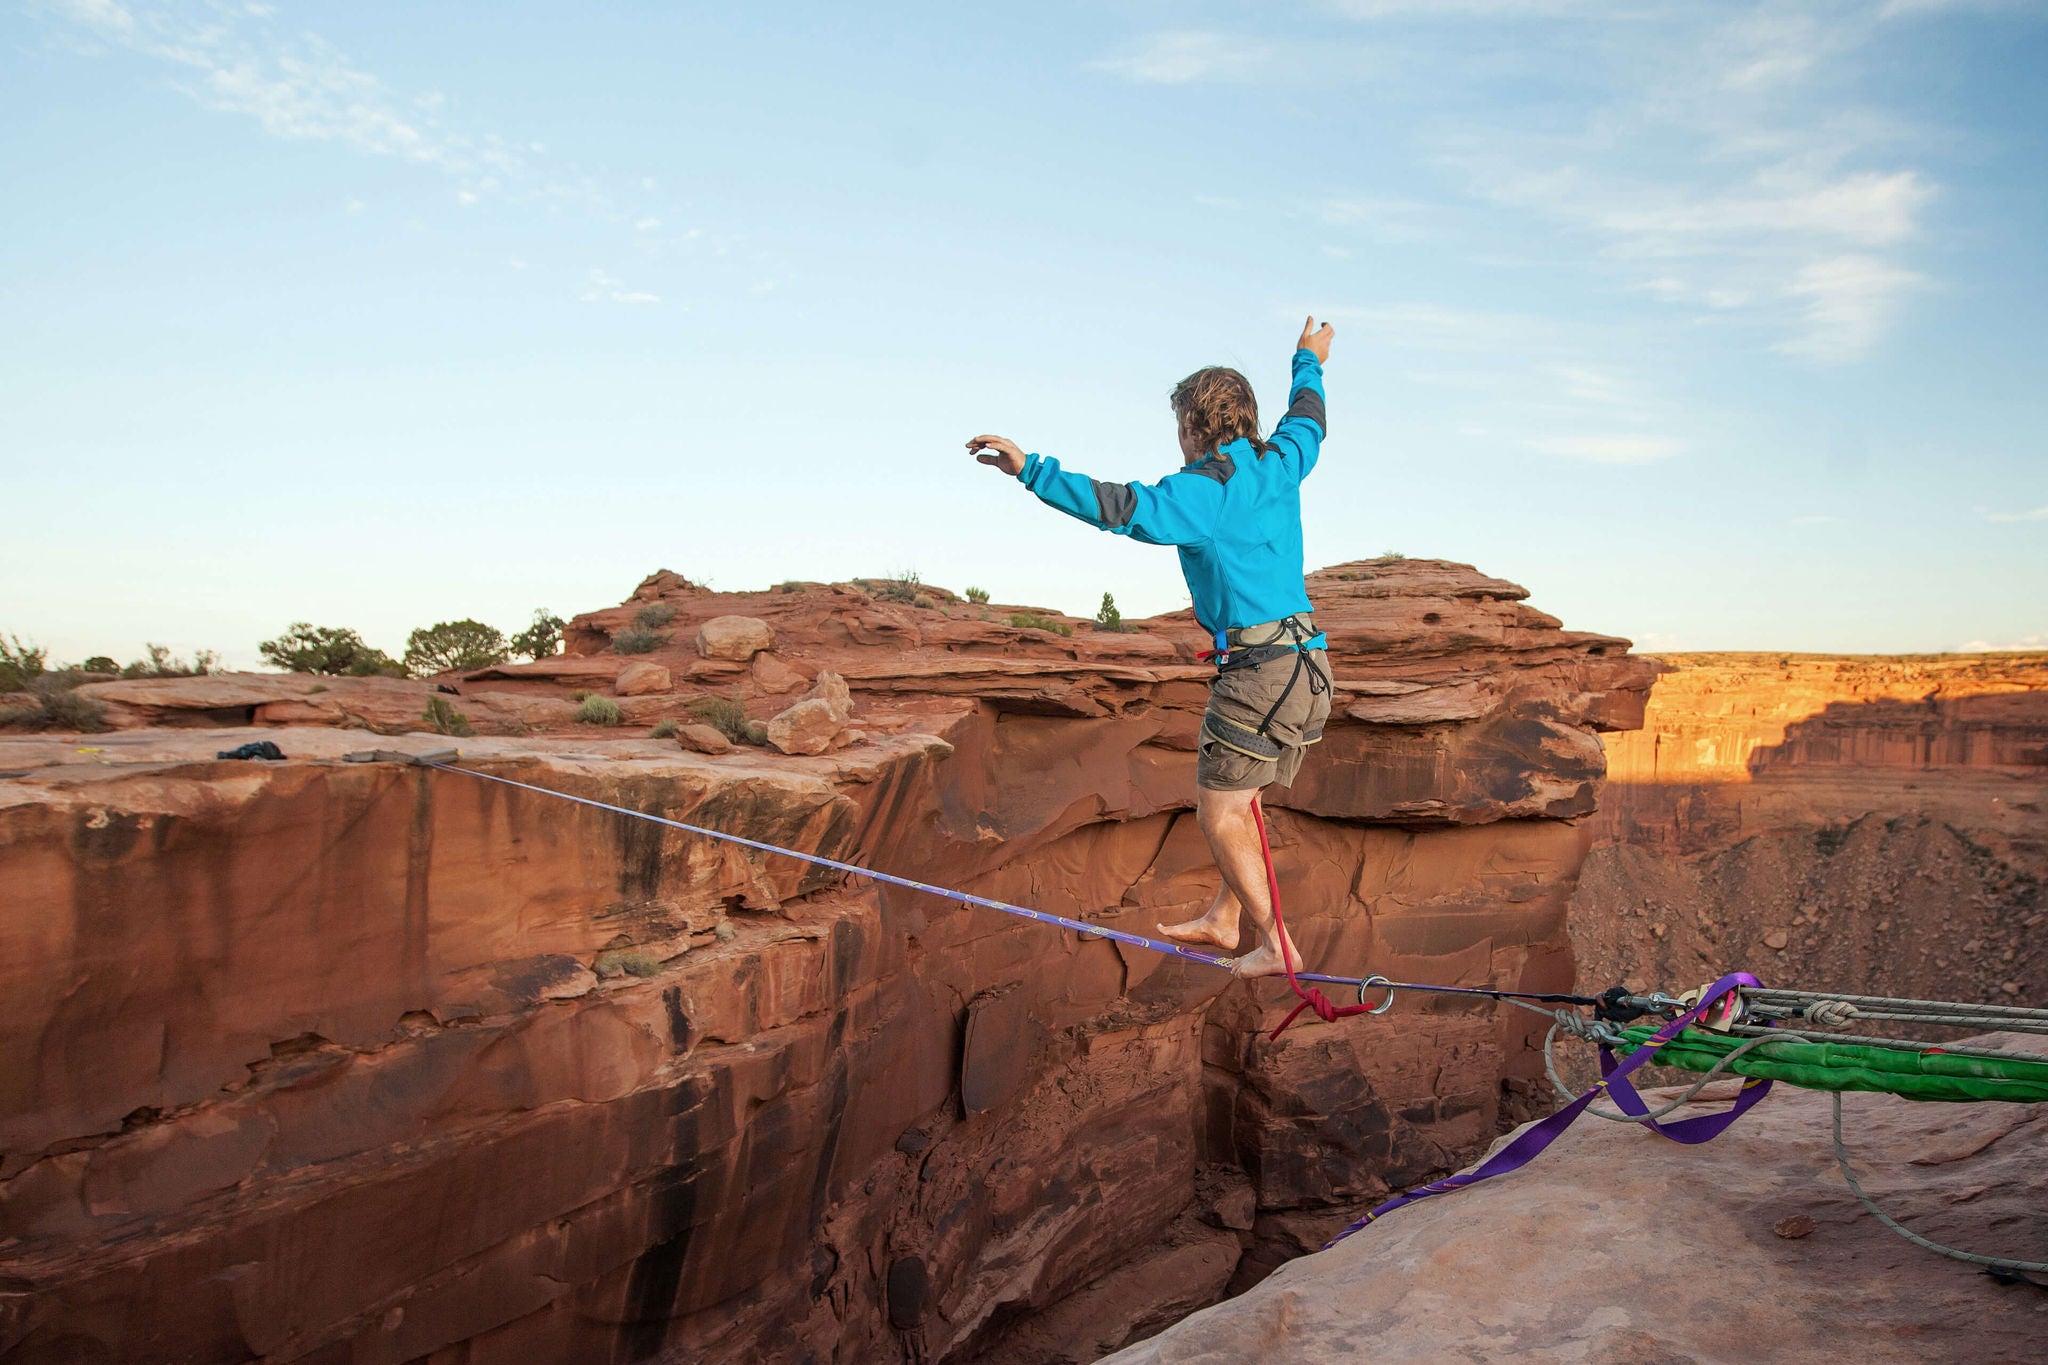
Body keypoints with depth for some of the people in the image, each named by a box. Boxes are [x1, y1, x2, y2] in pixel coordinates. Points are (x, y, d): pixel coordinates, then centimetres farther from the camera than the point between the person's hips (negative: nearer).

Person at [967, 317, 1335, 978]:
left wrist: (1030, 469, -26)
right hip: (1309, 666, 9)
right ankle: (1221, 921, 31)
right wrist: (1309, 364, 52)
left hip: (1258, 667, -9)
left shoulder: (1204, 490, -12)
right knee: (1235, 798, 21)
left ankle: (1277, 945, 6)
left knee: (1219, 815, 2)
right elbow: (1308, 422, 33)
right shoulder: (1279, 465, 11)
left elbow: (1122, 507, -26)